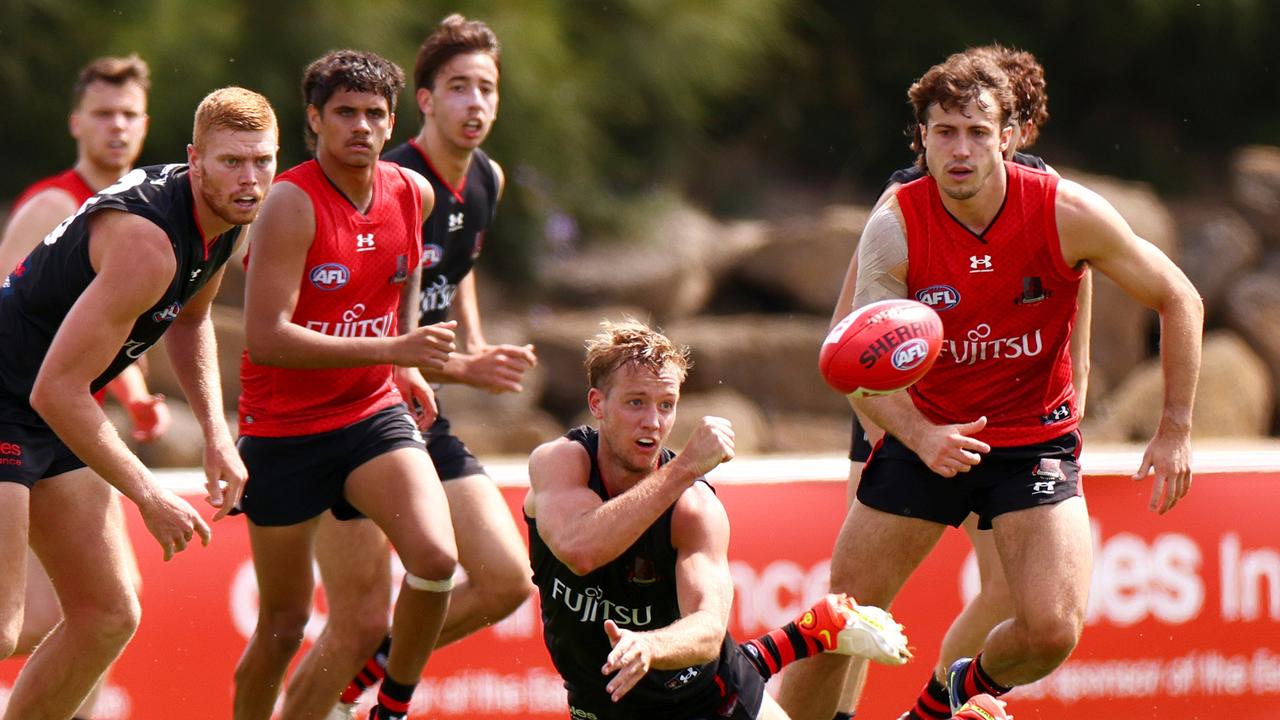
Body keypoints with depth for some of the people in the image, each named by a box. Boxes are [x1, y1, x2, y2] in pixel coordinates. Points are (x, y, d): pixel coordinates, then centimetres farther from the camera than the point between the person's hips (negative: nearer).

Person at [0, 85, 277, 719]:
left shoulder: (224, 221, 2)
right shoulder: (148, 243, -28)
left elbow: (190, 320, 25)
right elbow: (56, 390, -28)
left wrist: (216, 436, 11)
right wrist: (150, 497, -23)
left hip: (53, 426, 10)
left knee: (108, 617, 9)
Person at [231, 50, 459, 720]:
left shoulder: (412, 193, 1)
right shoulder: (292, 205, -18)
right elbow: (265, 337, -26)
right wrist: (391, 348, -30)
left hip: (374, 414, 4)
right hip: (283, 431, -4)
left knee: (436, 558, -20)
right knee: (284, 622, 3)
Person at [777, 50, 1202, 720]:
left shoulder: (1068, 213, -17)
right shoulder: (894, 227, -15)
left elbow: (1179, 301, -5)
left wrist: (1175, 430, -8)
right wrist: (921, 437, -36)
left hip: (1036, 437, 0)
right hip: (926, 434, 1)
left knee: (1053, 629, -17)